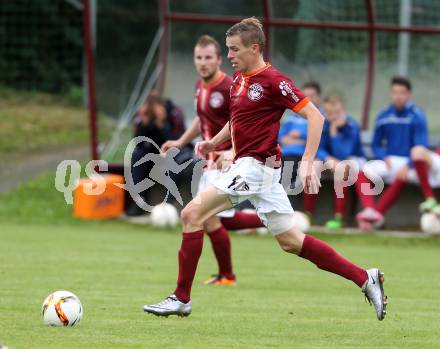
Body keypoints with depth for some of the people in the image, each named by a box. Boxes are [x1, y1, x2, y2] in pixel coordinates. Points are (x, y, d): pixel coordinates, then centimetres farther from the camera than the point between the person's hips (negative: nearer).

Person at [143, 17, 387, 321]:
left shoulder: (273, 80, -14)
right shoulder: (238, 78, 12)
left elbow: (315, 116, -15)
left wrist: (308, 163, -22)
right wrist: (214, 142, 10)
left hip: (256, 166, -10)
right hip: (245, 165, 10)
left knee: (192, 214, -12)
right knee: (290, 241, 11)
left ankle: (181, 299, -7)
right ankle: (365, 279, 13)